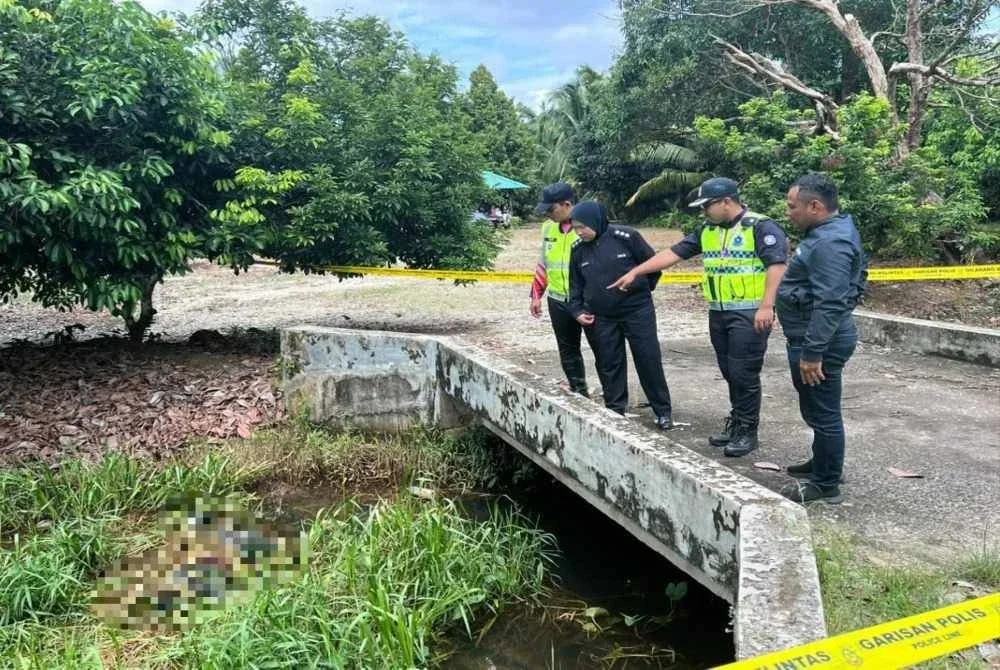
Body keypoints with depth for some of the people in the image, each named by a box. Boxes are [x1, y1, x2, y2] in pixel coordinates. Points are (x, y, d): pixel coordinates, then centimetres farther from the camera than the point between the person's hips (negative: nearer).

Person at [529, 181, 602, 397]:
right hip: (558, 301, 6)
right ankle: (579, 393, 27)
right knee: (568, 350, 14)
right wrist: (536, 295, 16)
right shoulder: (548, 228, 7)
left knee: (602, 350, 1)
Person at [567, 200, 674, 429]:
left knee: (649, 361, 2)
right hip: (603, 318, 4)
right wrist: (578, 311, 1)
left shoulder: (626, 237, -13)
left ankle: (663, 411, 14)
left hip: (637, 311, -4)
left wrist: (640, 290, -1)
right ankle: (615, 411, 21)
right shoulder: (578, 250, 1)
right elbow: (576, 284, 11)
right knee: (609, 365, 9)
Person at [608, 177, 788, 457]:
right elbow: (673, 253, 11)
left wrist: (766, 307, -23)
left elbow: (777, 266, -16)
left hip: (749, 313, -7)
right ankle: (736, 423, 25)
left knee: (744, 373, -4)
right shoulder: (707, 230, 11)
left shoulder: (761, 227, -10)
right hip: (718, 313, 7)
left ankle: (748, 431, 8)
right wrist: (634, 272, 8)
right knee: (729, 372, 13)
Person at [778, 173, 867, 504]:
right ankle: (821, 464, 38)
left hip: (819, 343, -11)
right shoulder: (830, 232, 12)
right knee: (817, 410, 23)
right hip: (813, 339, 11)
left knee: (823, 413, 0)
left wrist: (812, 352, -28)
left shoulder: (830, 243, -23)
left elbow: (829, 304, -29)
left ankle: (826, 485, 12)